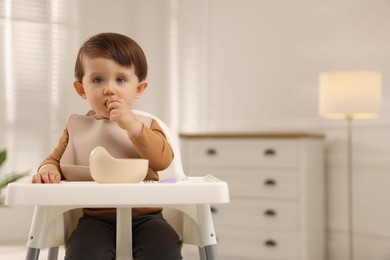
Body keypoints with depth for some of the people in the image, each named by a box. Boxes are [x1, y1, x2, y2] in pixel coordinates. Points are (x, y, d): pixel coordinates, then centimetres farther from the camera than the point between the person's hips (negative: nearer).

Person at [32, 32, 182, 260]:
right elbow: (55, 159, 19)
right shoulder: (77, 127, 12)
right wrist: (48, 169, -6)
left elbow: (163, 160, -9)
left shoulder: (146, 125, 7)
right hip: (96, 218, 1)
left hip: (144, 216, 0)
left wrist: (132, 126, -19)